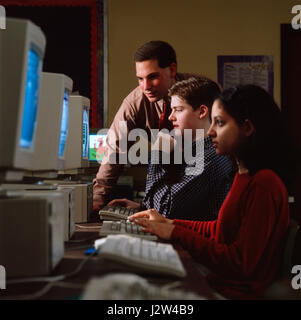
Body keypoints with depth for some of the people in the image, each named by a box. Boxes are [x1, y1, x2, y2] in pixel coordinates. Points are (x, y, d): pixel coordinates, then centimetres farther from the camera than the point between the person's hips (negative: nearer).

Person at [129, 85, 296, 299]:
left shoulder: (264, 184, -20)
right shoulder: (245, 176, 11)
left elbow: (241, 263, -21)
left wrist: (176, 234, -16)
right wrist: (169, 223, 13)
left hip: (237, 292, -9)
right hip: (220, 282, 9)